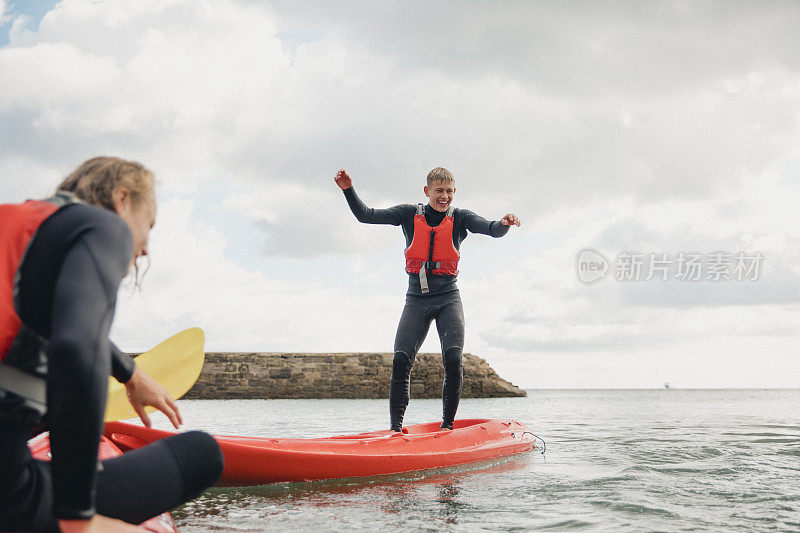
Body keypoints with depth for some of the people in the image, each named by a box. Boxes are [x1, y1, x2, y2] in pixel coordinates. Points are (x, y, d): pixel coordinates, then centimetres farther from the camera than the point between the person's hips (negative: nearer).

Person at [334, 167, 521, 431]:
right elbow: (365, 215, 1)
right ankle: (395, 427, -4)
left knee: (453, 360, -18)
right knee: (401, 362, -11)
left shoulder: (460, 218, 4)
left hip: (448, 300, -1)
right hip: (416, 301, 1)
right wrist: (348, 189, -14)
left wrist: (504, 223, -36)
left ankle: (447, 425, -5)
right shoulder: (410, 214, 6)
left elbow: (491, 229, -13)